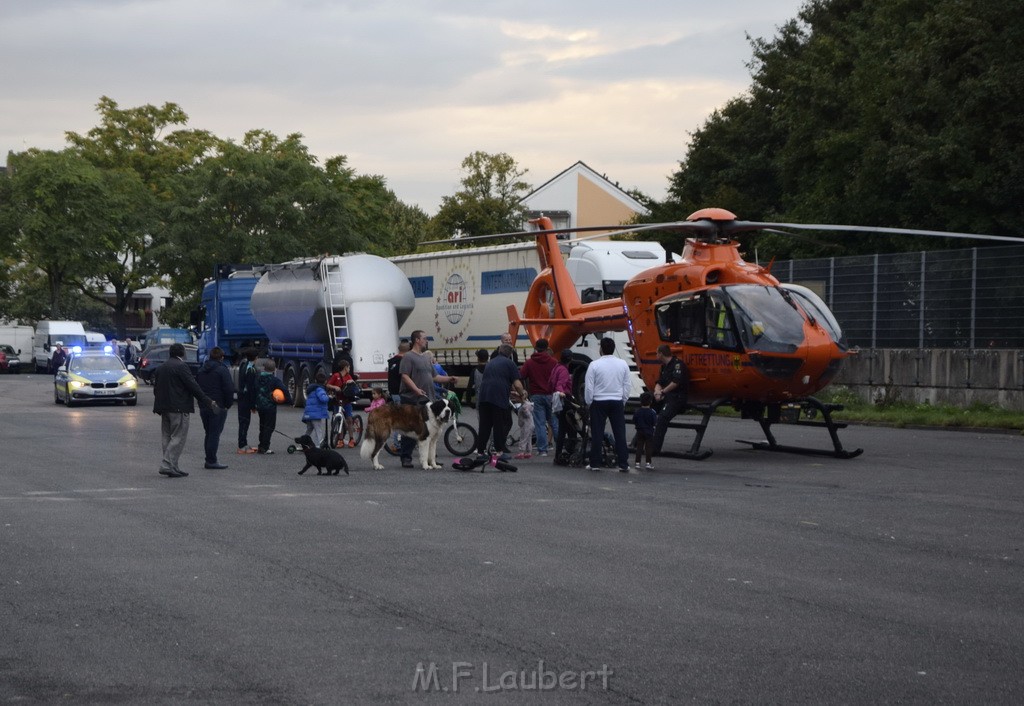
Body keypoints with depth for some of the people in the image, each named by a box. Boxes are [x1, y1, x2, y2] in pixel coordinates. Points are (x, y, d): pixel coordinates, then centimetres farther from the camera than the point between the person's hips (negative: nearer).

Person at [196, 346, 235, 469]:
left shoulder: (201, 370, 14)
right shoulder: (222, 370, -10)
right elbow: (229, 389, -15)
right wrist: (228, 404, -4)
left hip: (203, 407, 7)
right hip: (218, 407, -7)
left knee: (208, 433, 15)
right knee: (214, 434, -5)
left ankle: (209, 460, 17)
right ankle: (212, 461, -6)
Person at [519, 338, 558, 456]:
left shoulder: (529, 363, 0)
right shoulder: (553, 362, 0)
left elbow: (520, 376, -4)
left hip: (536, 396, -1)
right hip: (551, 395, 1)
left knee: (540, 424, 0)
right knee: (555, 422, 9)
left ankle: (542, 450, -3)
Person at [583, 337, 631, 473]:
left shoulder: (594, 365, -9)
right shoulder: (623, 364, 0)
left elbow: (589, 387, -7)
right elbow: (627, 386, 4)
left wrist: (589, 403, 6)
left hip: (599, 402, -2)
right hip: (617, 402, 2)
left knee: (597, 434, 5)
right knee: (620, 433, 5)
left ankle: (595, 464, 7)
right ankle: (623, 464, 5)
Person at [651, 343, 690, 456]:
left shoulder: (677, 364, -6)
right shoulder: (664, 366, 23)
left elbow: (676, 382, -16)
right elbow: (658, 383, 18)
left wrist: (663, 391, -8)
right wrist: (657, 392, -4)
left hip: (677, 397, -9)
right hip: (665, 396, 9)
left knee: (662, 417, -26)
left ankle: (655, 449, -32)